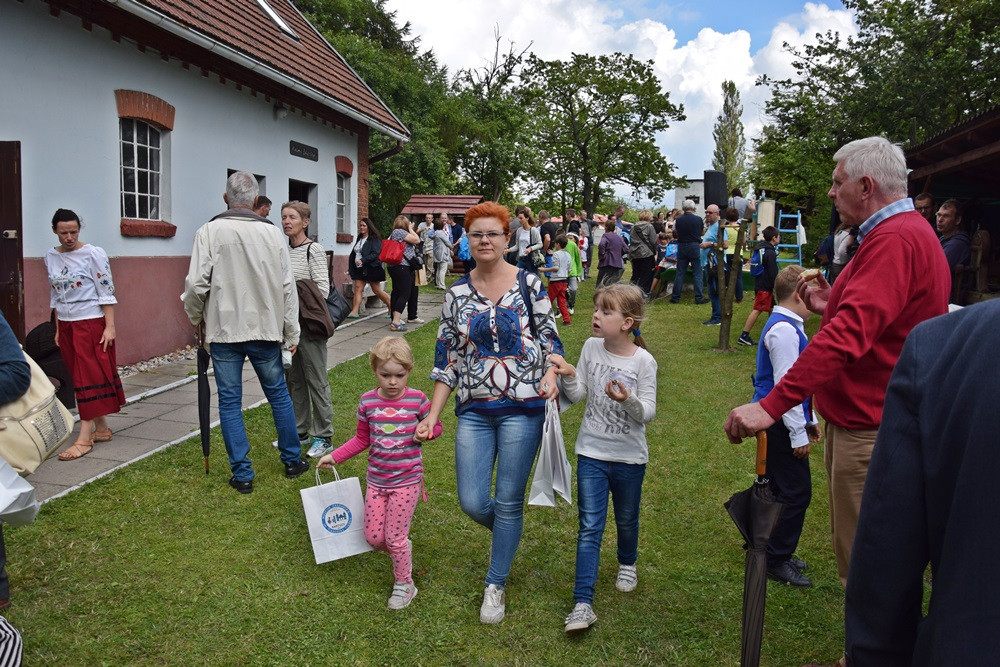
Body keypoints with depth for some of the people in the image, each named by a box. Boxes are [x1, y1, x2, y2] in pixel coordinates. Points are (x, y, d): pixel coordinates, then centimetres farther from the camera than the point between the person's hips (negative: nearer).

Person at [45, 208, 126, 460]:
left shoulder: (93, 254, -8)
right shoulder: (51, 257, 7)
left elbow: (106, 291, -10)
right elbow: (55, 295, 14)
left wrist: (110, 326, -14)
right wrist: (58, 329, 13)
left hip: (91, 322, -6)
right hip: (66, 325, 6)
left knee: (89, 378, -6)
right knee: (80, 378, 8)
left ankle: (84, 438, -4)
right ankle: (102, 429, 17)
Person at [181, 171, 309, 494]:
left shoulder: (210, 231, -7)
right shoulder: (273, 233, -1)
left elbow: (196, 283, -10)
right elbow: (287, 287, 1)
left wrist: (196, 317, 10)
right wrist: (291, 333, 10)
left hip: (224, 331, -2)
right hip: (266, 329, 2)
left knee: (230, 402, 7)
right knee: (279, 394, 15)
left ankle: (242, 474, 11)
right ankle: (292, 460, 26)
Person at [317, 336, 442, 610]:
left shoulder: (417, 400, -11)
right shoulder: (368, 401, -3)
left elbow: (436, 426, 5)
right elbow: (362, 439, 9)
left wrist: (425, 432, -16)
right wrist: (334, 456, 5)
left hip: (406, 480, -4)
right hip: (376, 480, 4)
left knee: (395, 539, 0)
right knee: (373, 538, 7)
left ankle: (404, 585, 24)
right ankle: (404, 548, 39)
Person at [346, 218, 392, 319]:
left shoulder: (374, 239, -9)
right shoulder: (359, 239, 15)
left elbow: (375, 254, -19)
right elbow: (353, 253, 20)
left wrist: (363, 260, -27)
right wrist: (350, 268, 14)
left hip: (371, 268, -7)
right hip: (359, 269, 7)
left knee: (377, 291, 0)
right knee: (358, 288, -4)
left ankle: (391, 308, 16)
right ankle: (355, 311, -8)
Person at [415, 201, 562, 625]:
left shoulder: (528, 284, -1)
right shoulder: (457, 294, 6)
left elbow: (550, 338, 3)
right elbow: (447, 359, 8)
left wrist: (551, 375, -18)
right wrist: (433, 414, 5)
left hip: (522, 408, -2)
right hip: (474, 411, 3)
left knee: (508, 502, 4)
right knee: (472, 502, 1)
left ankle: (496, 584, 24)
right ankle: (508, 532, 37)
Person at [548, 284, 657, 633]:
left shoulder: (643, 362, -14)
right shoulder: (591, 347, -4)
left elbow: (647, 414, -14)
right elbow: (577, 394, 3)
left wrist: (628, 401, -33)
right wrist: (567, 375, -16)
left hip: (629, 457, -1)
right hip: (591, 452, 1)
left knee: (626, 520, 20)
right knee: (589, 528, -2)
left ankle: (627, 564, 51)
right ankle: (583, 604, 0)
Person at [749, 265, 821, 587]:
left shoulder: (787, 326, 13)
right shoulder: (784, 330, -19)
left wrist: (809, 419, 22)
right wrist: (798, 433, -18)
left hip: (781, 422, 10)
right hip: (782, 423, -10)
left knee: (779, 489, 18)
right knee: (796, 492, -2)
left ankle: (775, 552, 31)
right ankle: (777, 561, 10)